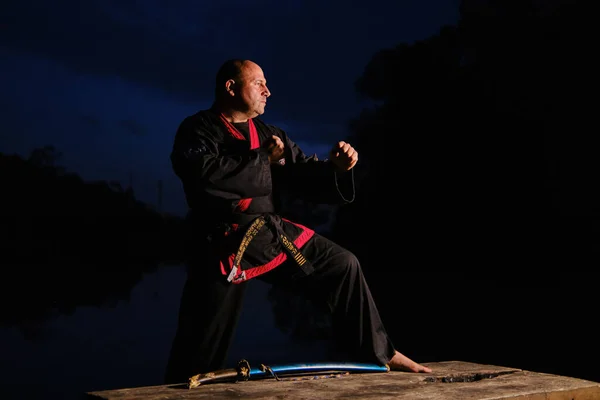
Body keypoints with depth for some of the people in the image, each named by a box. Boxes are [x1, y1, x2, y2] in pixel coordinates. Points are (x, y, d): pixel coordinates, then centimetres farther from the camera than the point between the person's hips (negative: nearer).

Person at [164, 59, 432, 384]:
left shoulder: (269, 134, 14)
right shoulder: (197, 129, -3)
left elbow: (302, 176, 12)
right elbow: (204, 173, -23)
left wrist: (335, 168, -10)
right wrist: (262, 159, -12)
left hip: (274, 233, 6)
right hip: (223, 245, -5)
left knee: (343, 265, 3)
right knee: (202, 345, -2)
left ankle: (379, 354, 16)